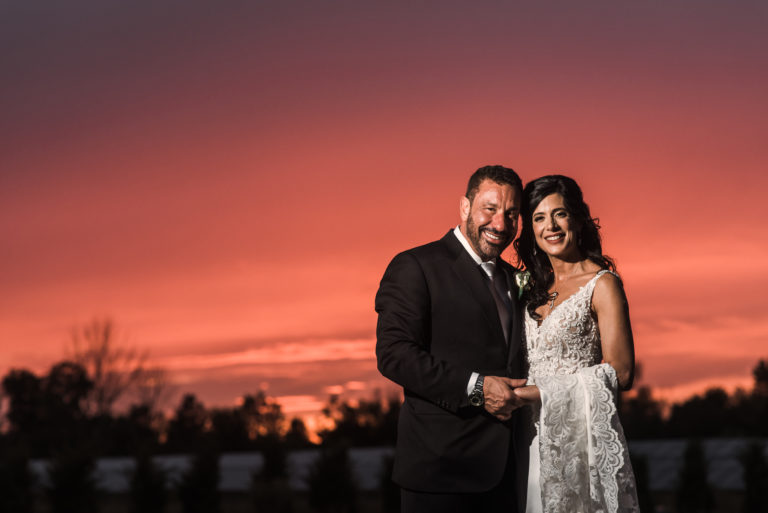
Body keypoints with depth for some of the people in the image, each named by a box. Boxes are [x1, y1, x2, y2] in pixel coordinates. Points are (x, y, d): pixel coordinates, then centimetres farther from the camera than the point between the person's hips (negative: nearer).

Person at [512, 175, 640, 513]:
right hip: (537, 434, 6)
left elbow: (620, 373, -13)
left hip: (583, 434, -6)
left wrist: (543, 392, -16)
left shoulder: (602, 284, -7)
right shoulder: (535, 286, 13)